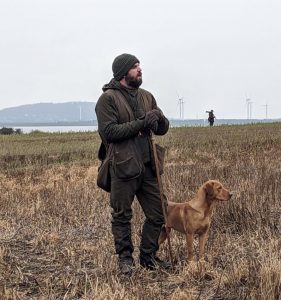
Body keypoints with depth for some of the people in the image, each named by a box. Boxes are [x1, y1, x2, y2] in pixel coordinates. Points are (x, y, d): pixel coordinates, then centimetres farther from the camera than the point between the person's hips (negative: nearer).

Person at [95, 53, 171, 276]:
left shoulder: (147, 97, 14)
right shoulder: (108, 99, -7)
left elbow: (163, 130, 14)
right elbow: (108, 131, -17)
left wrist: (159, 118, -10)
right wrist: (140, 123, -19)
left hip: (148, 166, 6)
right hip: (123, 166, -6)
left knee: (157, 214, 10)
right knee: (122, 216, 6)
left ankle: (149, 256, 25)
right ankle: (125, 257, 21)